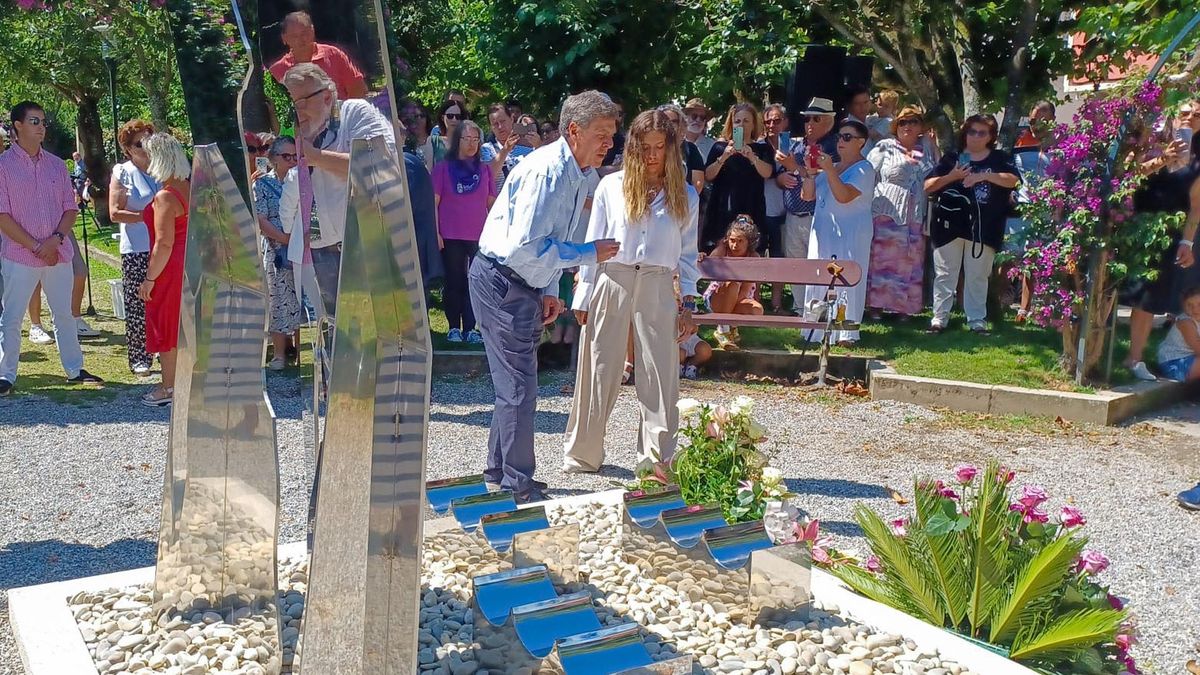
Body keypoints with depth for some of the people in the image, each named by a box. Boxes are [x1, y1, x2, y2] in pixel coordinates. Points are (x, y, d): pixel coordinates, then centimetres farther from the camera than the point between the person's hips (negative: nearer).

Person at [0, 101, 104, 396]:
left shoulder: (56, 165, 9)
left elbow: (70, 208, 7)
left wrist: (56, 239, -10)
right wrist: (36, 246, -13)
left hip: (58, 254, 4)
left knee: (64, 314, 13)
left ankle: (74, 369, 23)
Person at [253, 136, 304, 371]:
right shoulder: (262, 184, 2)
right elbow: (261, 220, -7)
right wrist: (286, 238, -18)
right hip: (276, 253, -2)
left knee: (302, 300, 5)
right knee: (279, 301, 1)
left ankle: (301, 351, 15)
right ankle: (280, 355, 11)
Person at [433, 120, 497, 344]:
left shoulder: (484, 169, 11)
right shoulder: (443, 168, 4)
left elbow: (492, 203, 13)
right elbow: (433, 202, 1)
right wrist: (435, 232, -6)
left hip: (479, 237, 2)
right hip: (451, 237, -2)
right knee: (454, 282, 5)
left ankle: (470, 328, 7)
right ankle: (454, 328, 13)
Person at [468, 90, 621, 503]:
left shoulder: (573, 174, 9)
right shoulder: (546, 170, -22)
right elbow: (526, 246, -29)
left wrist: (549, 292, 11)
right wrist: (588, 254, -20)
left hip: (522, 286, 10)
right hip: (501, 284, -10)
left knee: (514, 384, 18)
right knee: (520, 389, -5)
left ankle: (500, 471, 32)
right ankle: (518, 487, 7)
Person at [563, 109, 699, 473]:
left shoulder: (685, 196, 7)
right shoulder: (611, 186, 2)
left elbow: (687, 254, 10)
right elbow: (594, 243, 4)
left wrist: (688, 305, 4)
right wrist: (583, 298, 2)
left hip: (658, 289, 1)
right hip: (611, 282, -1)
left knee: (660, 375, 2)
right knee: (599, 373, 5)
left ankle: (658, 461, 13)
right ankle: (582, 455, 19)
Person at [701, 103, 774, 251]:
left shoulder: (762, 148, 10)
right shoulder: (720, 146, 10)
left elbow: (767, 173, -8)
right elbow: (708, 176, -1)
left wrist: (752, 157, -26)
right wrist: (723, 157, -16)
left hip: (751, 212, 0)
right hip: (722, 211, 0)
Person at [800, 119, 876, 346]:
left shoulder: (864, 169, -5)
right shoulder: (830, 166, 16)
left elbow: (844, 196, -20)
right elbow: (808, 195, 11)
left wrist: (829, 170, -21)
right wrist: (811, 172, -3)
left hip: (850, 235, -7)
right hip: (823, 232, 7)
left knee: (847, 282, -6)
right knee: (816, 281, 5)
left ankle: (846, 333, -1)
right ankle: (814, 330, 12)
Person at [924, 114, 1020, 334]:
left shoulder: (999, 159, 9)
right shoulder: (952, 158, 10)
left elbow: (1013, 180, -11)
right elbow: (927, 187, 5)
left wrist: (984, 176, -21)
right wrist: (951, 177, -9)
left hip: (983, 227, -1)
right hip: (950, 225, 1)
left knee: (978, 276, 5)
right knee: (945, 274, 3)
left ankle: (977, 319, 11)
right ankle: (940, 316, 8)